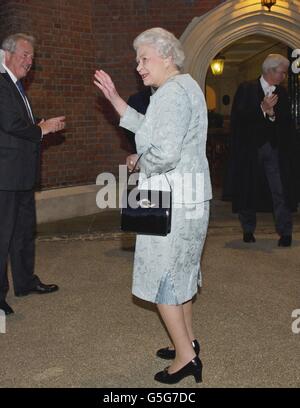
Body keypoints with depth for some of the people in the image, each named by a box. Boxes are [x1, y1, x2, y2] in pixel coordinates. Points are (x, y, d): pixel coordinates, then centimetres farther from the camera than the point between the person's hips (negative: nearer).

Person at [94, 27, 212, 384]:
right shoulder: (184, 86, 14)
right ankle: (188, 341, 32)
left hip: (171, 202, -10)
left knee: (161, 275, 0)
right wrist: (115, 100, 12)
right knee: (179, 271, 20)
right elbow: (151, 129, 15)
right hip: (189, 197, 10)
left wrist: (139, 162, -9)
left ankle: (185, 357, 8)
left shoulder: (172, 93, -19)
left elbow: (165, 153, -29)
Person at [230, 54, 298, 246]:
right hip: (250, 148, -2)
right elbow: (238, 117, -11)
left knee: (281, 190, -5)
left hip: (275, 147, 3)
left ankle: (285, 232, 1)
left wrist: (272, 113, -11)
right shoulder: (246, 89, -1)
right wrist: (262, 108, -19)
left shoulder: (282, 93, 11)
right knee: (249, 189, 6)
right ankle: (248, 230, 20)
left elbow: (287, 122, 7)